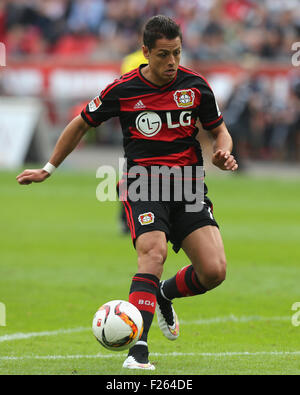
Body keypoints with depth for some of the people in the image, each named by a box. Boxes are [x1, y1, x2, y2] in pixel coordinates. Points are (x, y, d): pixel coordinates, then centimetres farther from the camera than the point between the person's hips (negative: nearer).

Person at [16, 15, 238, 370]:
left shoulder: (195, 85, 2)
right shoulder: (123, 89, -3)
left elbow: (219, 130, 17)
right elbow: (81, 124, 12)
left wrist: (222, 153, -7)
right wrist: (48, 169, 17)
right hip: (142, 184, -3)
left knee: (214, 270, -13)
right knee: (153, 251, -30)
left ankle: (164, 294, 21)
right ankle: (139, 348, -33)